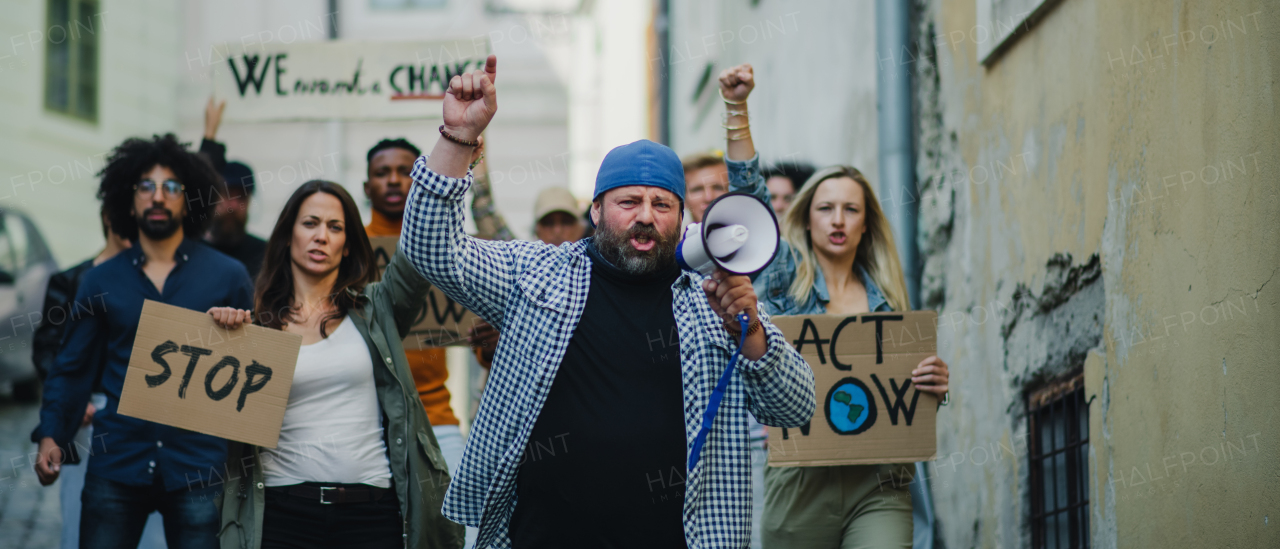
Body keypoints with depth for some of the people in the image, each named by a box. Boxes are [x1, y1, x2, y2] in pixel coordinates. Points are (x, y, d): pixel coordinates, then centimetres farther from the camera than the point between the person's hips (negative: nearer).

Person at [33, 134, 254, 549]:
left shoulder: (228, 277, 6)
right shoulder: (99, 282, 10)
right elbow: (72, 368, 12)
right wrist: (51, 435, 0)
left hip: (199, 467, -1)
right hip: (117, 464, 1)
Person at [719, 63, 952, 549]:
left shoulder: (887, 299, 15)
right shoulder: (787, 278, 8)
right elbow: (749, 198, -4)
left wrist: (933, 385, -5)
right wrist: (737, 110, -13)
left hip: (878, 487, 1)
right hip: (800, 480, -1)